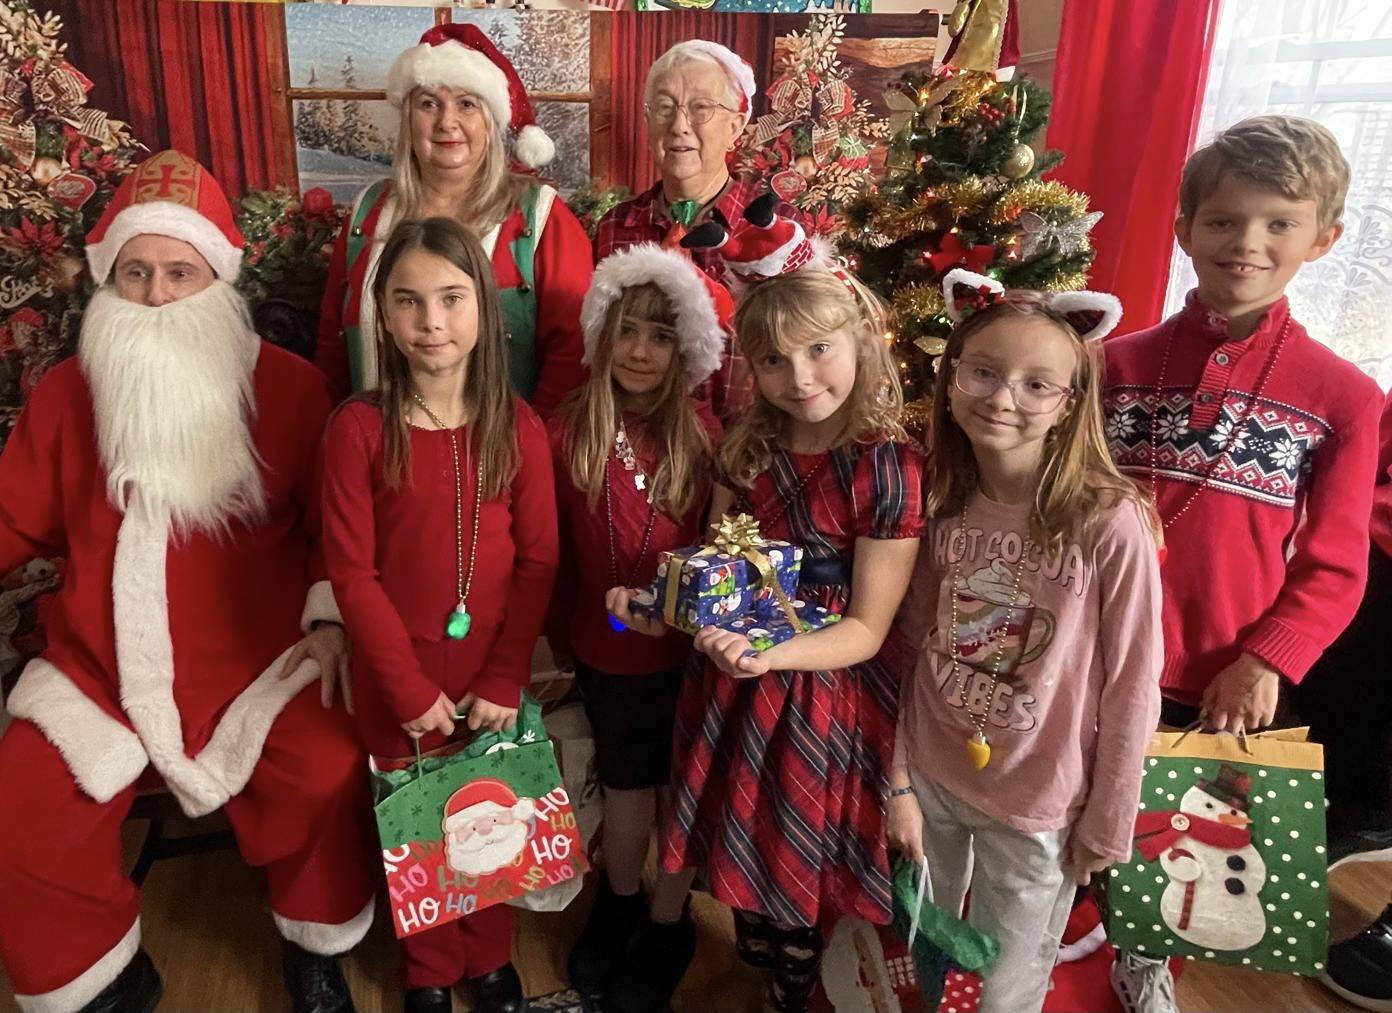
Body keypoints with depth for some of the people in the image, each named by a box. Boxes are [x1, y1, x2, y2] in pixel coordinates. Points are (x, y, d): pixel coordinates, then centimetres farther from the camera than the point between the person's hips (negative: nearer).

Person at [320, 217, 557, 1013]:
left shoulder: (519, 426, -7)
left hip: (494, 670, 1)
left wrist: (504, 677, -10)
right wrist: (410, 687, -12)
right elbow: (352, 572, -11)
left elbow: (539, 561, -5)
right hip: (397, 676, -1)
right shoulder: (359, 428, -12)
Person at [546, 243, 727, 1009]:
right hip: (605, 649, 1)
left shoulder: (705, 435, -10)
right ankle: (620, 904, 45)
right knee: (626, 784, 19)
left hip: (689, 648, 0)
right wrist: (560, 639, 3)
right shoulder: (566, 432, -9)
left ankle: (666, 924, 37)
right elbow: (554, 551, -2)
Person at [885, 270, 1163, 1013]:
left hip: (1038, 809, -3)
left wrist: (1107, 822, -5)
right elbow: (908, 652, -1)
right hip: (930, 785, 4)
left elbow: (1131, 687, -12)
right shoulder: (936, 509, -7)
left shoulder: (1111, 524, -20)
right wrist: (898, 782, -1)